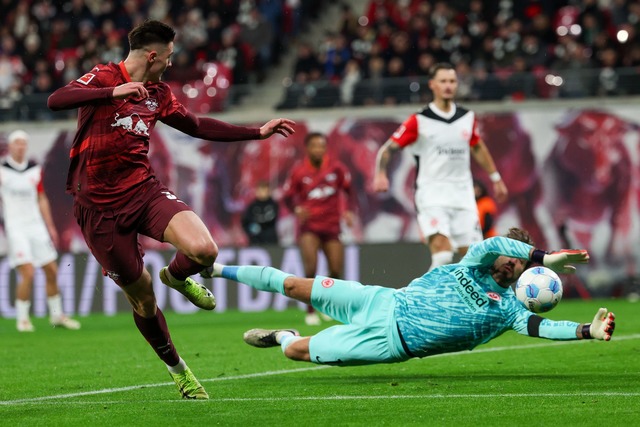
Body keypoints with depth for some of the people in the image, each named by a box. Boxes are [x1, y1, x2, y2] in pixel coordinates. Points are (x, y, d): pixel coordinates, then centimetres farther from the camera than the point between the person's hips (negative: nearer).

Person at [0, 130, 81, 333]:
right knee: (27, 273, -15)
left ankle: (57, 315, 22)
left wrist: (50, 227, 14)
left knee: (52, 271, 7)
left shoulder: (34, 169, 8)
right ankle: (22, 319, 0)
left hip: (36, 225, 5)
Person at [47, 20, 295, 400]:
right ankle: (177, 368, 26)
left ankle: (176, 276, 14)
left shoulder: (158, 94, 11)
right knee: (141, 296, 3)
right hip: (100, 207, -4)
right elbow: (56, 101, -25)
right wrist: (113, 92, -38)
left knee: (204, 250, -23)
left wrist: (258, 132, 22)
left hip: (145, 190, 4)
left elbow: (197, 126, 24)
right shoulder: (103, 78, -8)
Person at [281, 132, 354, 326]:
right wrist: (297, 209, -16)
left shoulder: (336, 167, -2)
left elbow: (349, 189, 11)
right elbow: (287, 197, 2)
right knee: (311, 266, -20)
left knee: (336, 271, 1)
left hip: (331, 225, 2)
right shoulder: (299, 171, -6)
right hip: (308, 225, -2)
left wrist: (348, 212, 0)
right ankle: (311, 311, -10)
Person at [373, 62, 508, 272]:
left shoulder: (467, 117, 8)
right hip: (432, 193, -5)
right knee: (443, 255, -22)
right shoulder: (419, 120, -5)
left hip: (463, 195, 5)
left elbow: (478, 148, 26)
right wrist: (380, 174, -22)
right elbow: (387, 148, -4)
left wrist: (495, 178, 28)